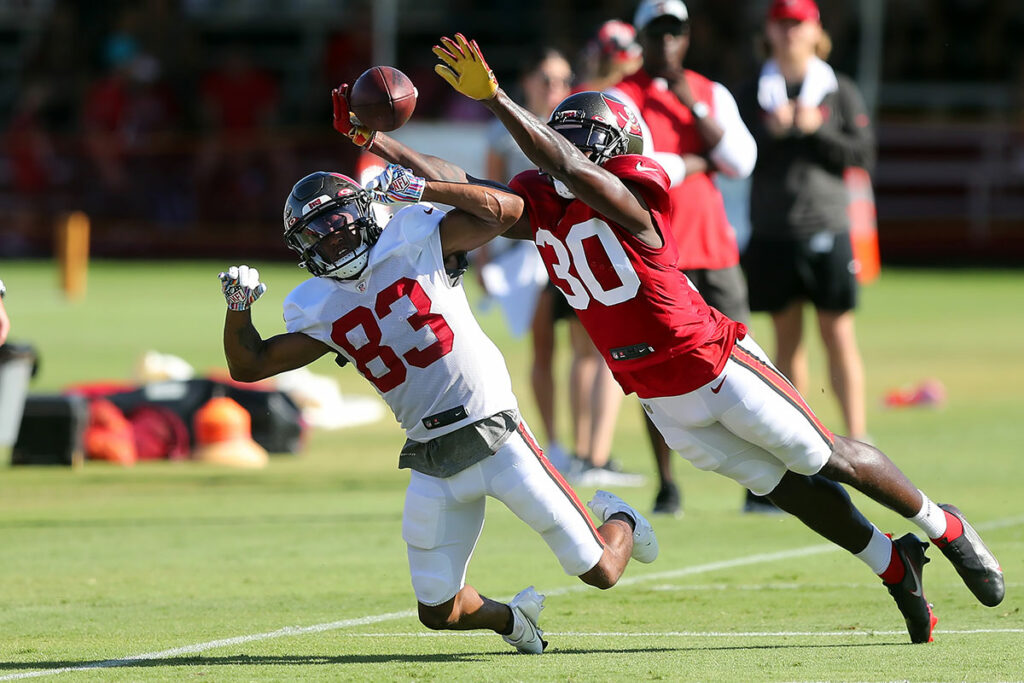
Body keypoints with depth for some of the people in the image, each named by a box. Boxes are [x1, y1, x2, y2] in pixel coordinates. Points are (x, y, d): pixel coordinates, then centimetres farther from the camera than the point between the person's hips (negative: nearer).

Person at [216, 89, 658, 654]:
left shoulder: (413, 241, -5)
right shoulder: (319, 310, 7)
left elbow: (507, 208, -15)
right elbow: (249, 366, 10)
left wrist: (421, 189, -22)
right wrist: (238, 308, -7)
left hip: (495, 435, -4)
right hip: (434, 467, 4)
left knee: (600, 573, -1)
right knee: (439, 612, 3)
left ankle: (620, 523, 35)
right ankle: (510, 617, 36)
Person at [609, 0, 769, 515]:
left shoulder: (712, 95, 13)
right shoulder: (622, 99, -1)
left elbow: (741, 162, -1)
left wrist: (693, 107, -8)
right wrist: (700, 163, -6)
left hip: (714, 245, 4)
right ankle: (666, 487, 3)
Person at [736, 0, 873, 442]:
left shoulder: (839, 92, 6)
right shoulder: (752, 95, 9)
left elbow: (864, 154, 1)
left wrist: (817, 130, -11)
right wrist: (771, 132, -11)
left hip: (827, 228, -2)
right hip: (771, 232, 2)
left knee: (838, 336, -5)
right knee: (787, 339, 6)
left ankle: (856, 436, -6)